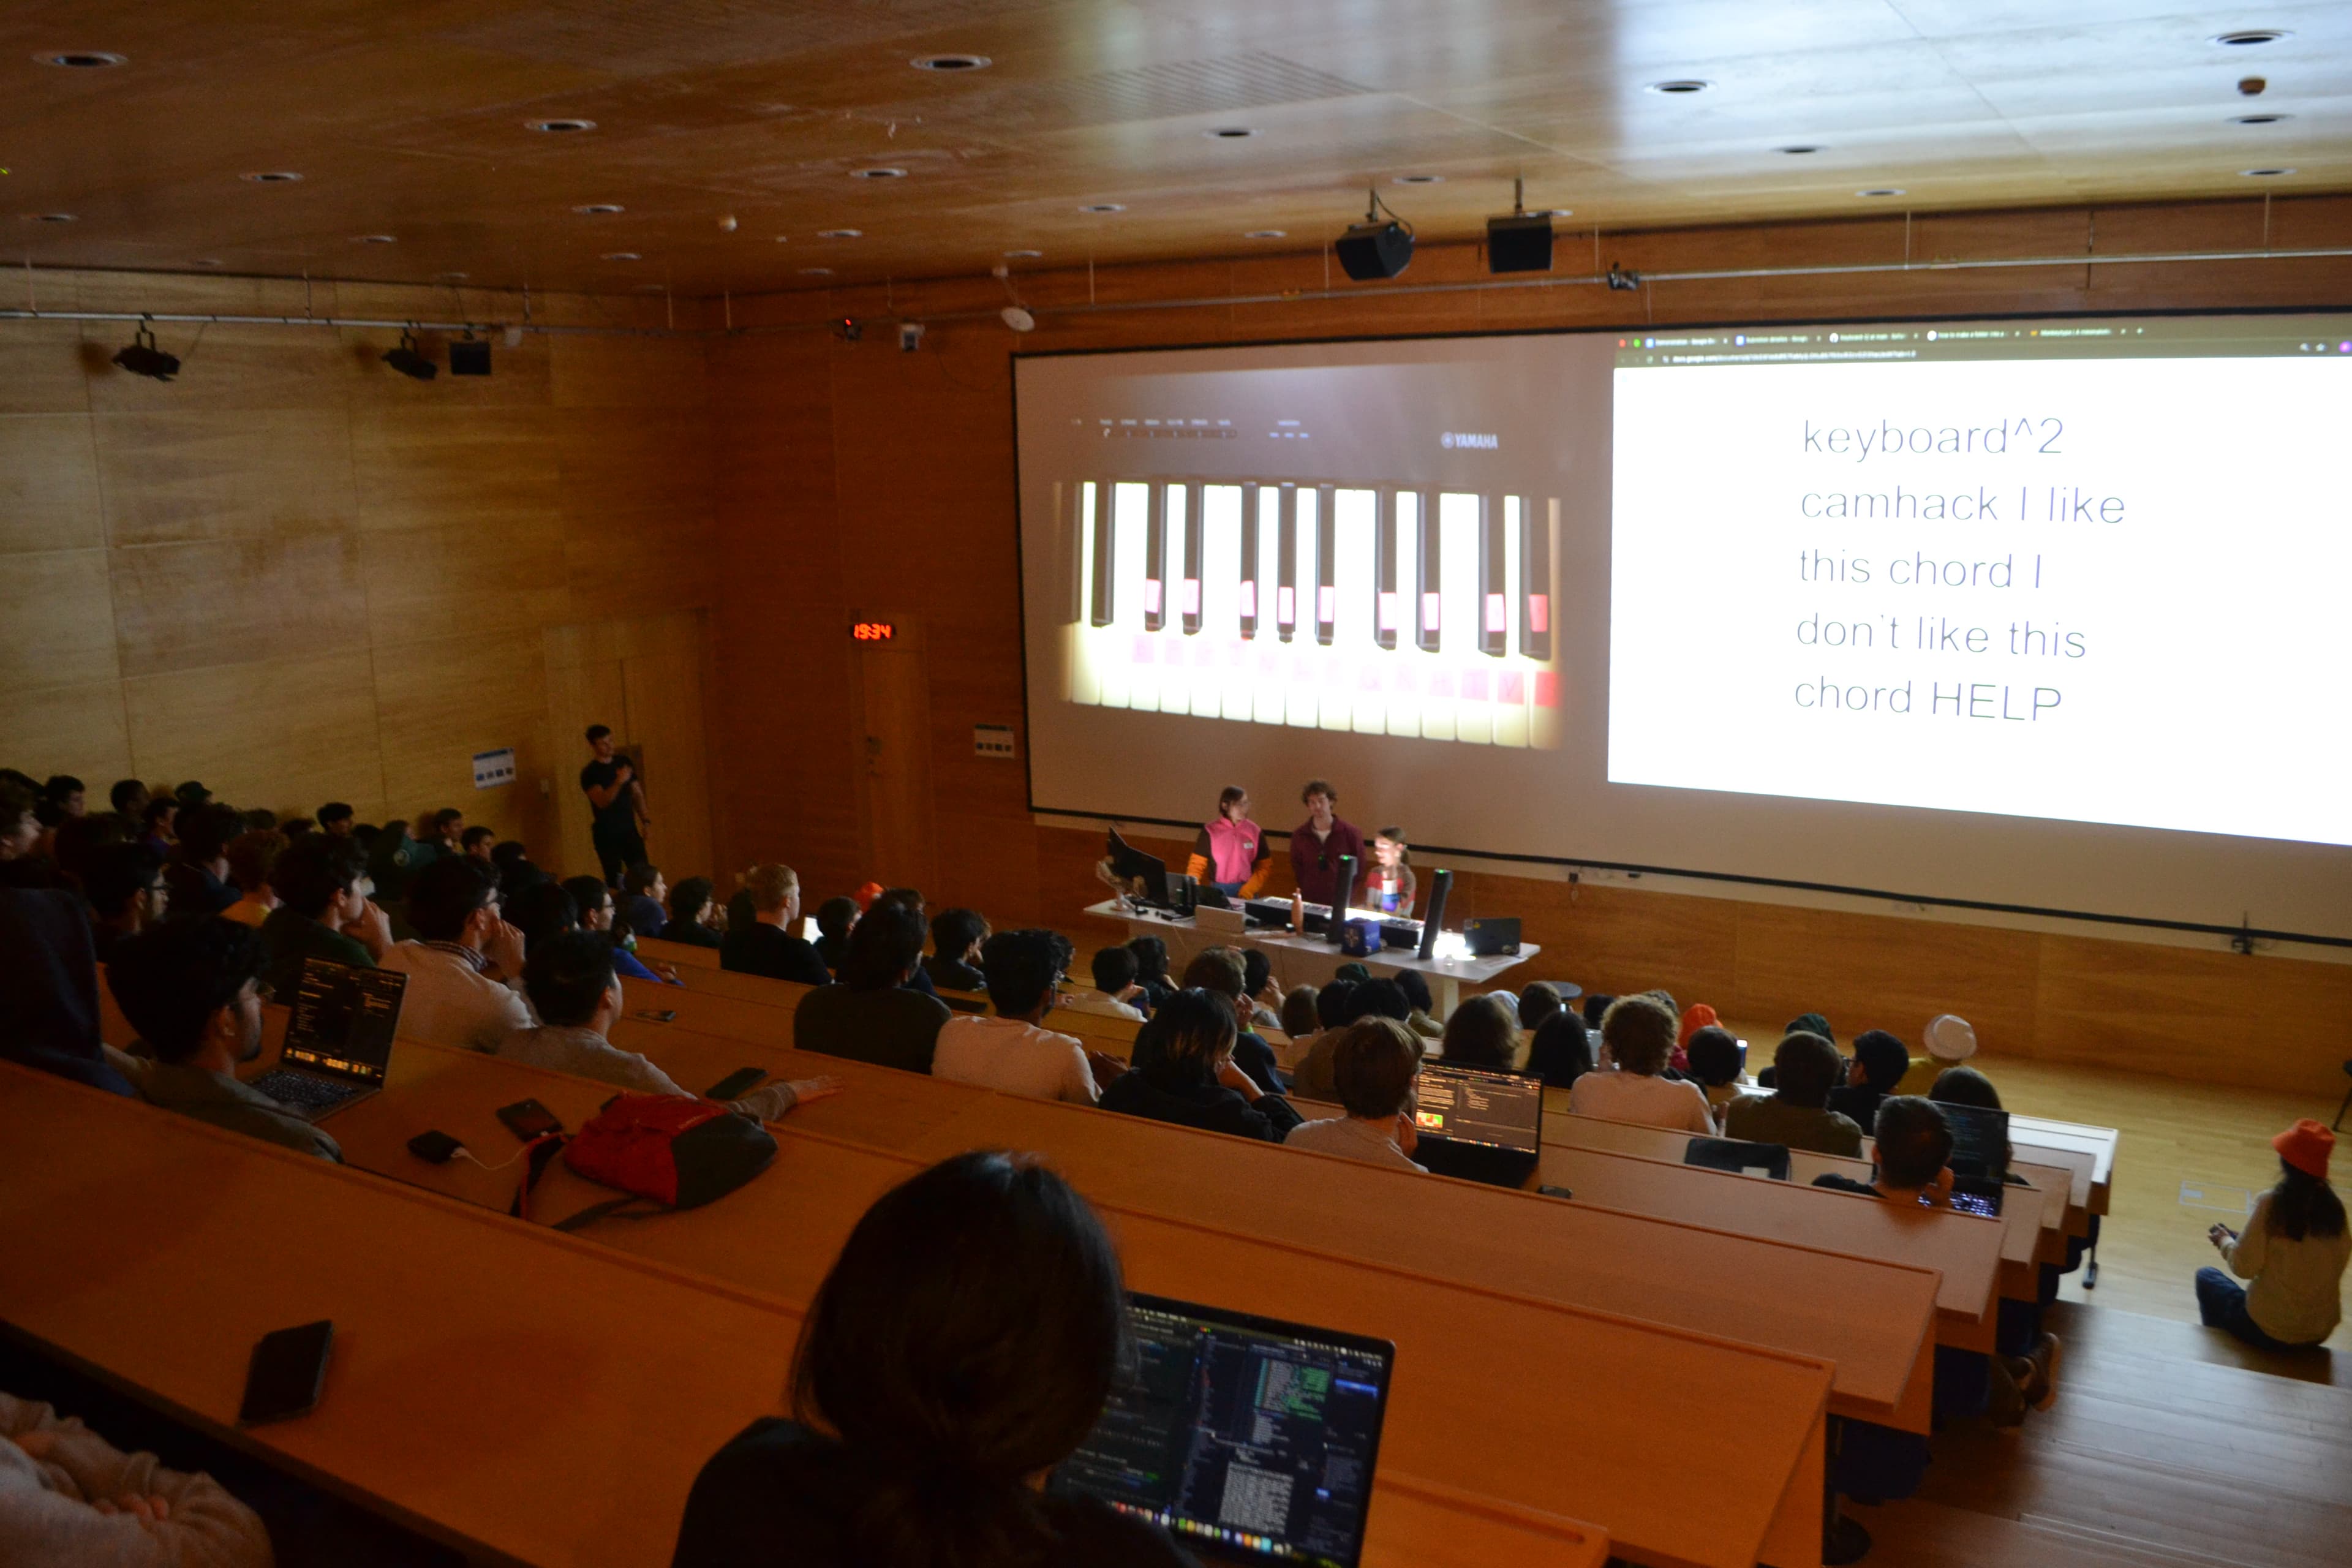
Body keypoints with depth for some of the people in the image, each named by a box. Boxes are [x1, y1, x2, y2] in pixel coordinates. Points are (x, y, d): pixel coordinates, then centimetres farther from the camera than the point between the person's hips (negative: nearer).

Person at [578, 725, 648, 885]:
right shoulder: (590, 773, -8)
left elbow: (637, 793, 12)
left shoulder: (624, 763, 7)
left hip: (630, 831, 4)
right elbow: (602, 801, -20)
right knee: (615, 880, -3)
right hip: (606, 835, -4)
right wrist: (619, 782, -34)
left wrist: (644, 817, -1)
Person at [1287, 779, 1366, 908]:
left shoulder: (1350, 832, -3)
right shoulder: (1299, 835, 4)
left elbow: (1358, 869, 0)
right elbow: (1297, 869, 10)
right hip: (1309, 902, 2)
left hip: (1342, 902, -2)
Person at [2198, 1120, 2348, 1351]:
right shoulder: (2334, 1207, -7)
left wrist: (2225, 1241, 4)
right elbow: (2341, 1260, 7)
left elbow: (2244, 1267, -17)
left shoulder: (2272, 1202, -20)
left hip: (2270, 1331, -5)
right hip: (2322, 1330, 5)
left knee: (2206, 1277, 21)